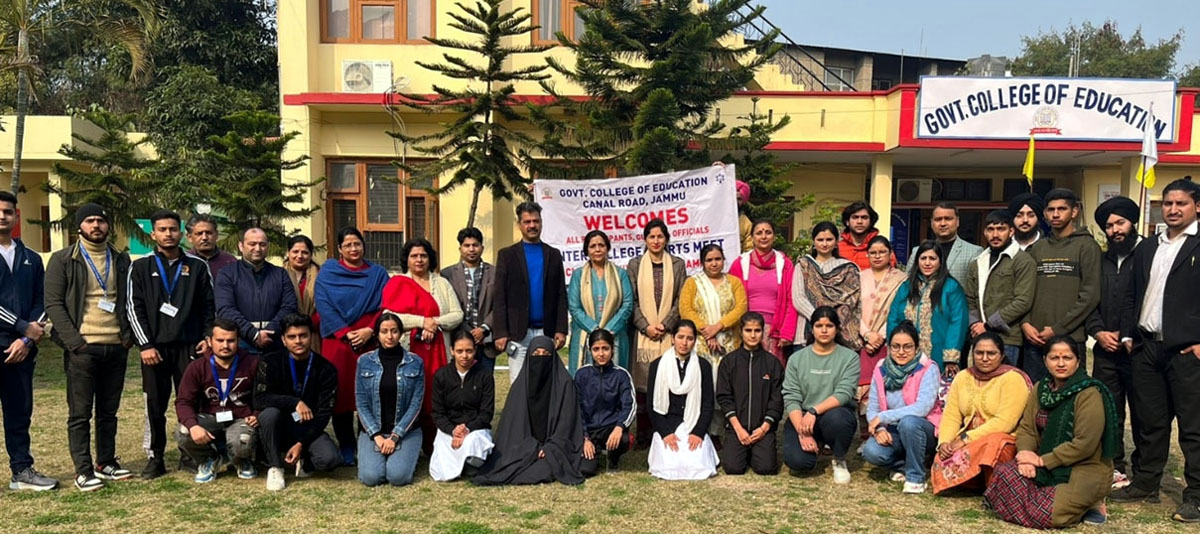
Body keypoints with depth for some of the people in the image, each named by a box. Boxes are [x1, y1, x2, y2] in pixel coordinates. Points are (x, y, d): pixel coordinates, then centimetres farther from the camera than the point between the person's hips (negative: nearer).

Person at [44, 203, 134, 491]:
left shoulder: (121, 260, 13)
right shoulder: (63, 260, 1)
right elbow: (53, 304, -5)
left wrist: (128, 336, 1)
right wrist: (75, 342, -13)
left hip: (117, 347, 4)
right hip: (82, 348, -4)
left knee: (108, 411, 11)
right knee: (80, 413, 1)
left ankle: (106, 462, 21)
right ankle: (83, 470, 7)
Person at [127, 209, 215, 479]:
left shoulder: (197, 266, 8)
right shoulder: (141, 267, 6)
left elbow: (208, 305, 9)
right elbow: (134, 307, 1)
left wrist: (208, 338, -2)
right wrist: (145, 344, -7)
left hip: (190, 346, 0)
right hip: (154, 347, 0)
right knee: (155, 405, 5)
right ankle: (155, 458, 15)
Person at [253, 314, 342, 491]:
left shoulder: (326, 369, -6)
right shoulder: (270, 362, -7)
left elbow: (324, 414, -8)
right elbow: (259, 400, -19)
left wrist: (301, 444, -18)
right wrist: (295, 402, -28)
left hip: (308, 429, 0)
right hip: (279, 428, 0)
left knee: (330, 459, -27)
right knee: (270, 413, -34)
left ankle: (303, 459, 9)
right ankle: (275, 467, -13)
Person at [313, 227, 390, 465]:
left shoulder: (378, 273, 10)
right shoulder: (327, 272, 7)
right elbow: (323, 306, -2)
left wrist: (369, 330, -12)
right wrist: (346, 333, -12)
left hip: (370, 341, 1)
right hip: (337, 341, -1)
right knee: (341, 393, -1)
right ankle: (346, 449, 8)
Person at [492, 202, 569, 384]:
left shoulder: (553, 255, 11)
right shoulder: (507, 255, 6)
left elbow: (561, 296, 9)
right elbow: (499, 298, 1)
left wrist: (561, 330, 0)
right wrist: (500, 333, -8)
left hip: (547, 333, 2)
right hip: (518, 333, -1)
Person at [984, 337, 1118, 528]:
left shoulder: (1089, 394, -14)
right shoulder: (1040, 389, 9)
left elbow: (1084, 444, -20)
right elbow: (1026, 429, 6)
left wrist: (1042, 460, -17)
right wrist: (1026, 456, -15)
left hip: (1085, 470, -7)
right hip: (1046, 467, 7)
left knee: (1043, 513, -27)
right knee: (1004, 473, -19)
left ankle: (1087, 504, 4)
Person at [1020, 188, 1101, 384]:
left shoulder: (1086, 246, 0)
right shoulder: (1037, 248, 14)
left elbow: (1090, 295, -8)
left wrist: (1058, 329, -12)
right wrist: (1025, 323, -4)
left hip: (1070, 339, -4)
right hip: (1034, 338, 4)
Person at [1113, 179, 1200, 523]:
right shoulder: (1146, 248, 16)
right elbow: (1132, 296, 19)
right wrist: (1128, 334, 10)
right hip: (1146, 347, 5)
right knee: (1149, 422, 12)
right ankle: (1145, 484, 21)